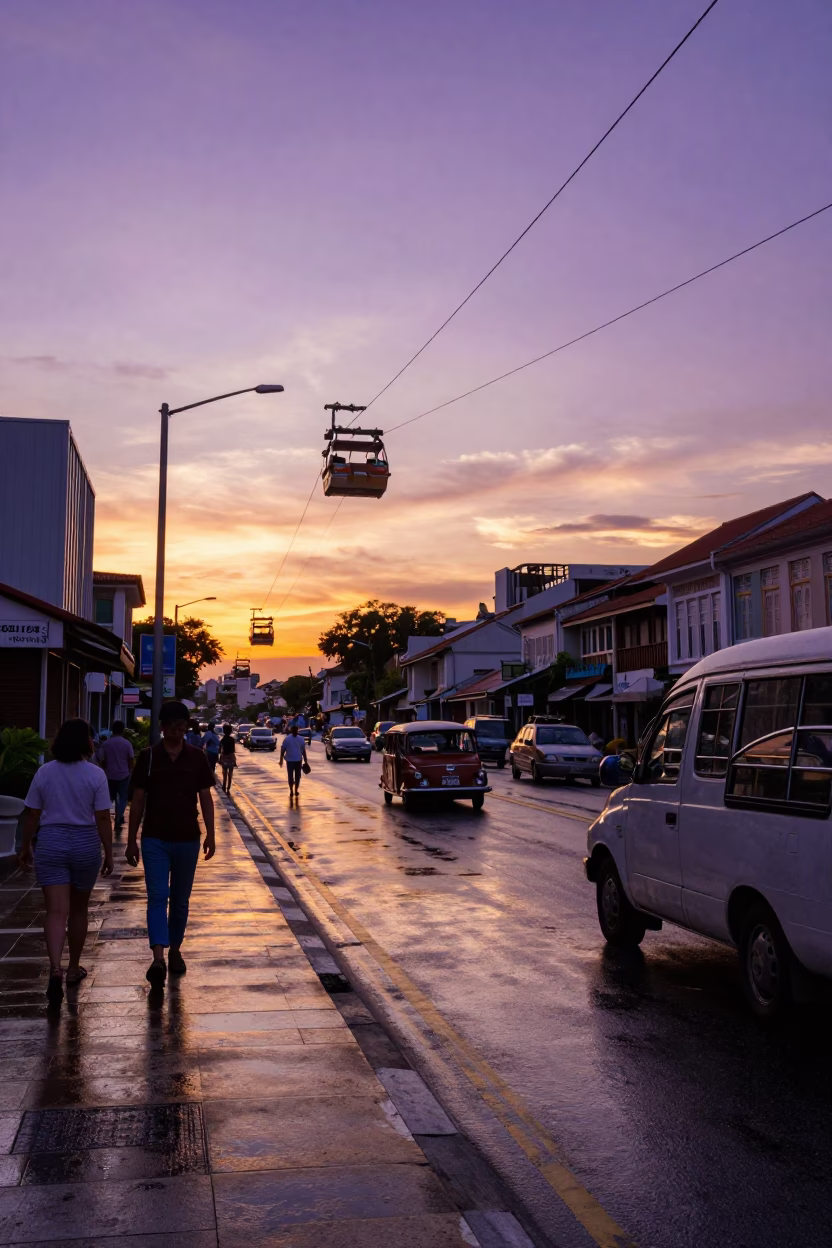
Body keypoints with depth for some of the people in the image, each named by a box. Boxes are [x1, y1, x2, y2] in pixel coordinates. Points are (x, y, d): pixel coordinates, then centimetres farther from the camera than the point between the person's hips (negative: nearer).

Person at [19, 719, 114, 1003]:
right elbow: (102, 819, -8)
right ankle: (74, 968, 28)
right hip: (85, 843, -1)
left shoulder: (44, 772, -1)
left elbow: (32, 815, 3)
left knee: (56, 911, -3)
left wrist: (25, 848, 14)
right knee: (79, 909, 16)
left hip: (51, 843, 1)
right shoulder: (95, 774, -7)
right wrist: (109, 854, 0)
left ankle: (55, 969, -22)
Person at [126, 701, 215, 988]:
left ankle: (175, 950, 27)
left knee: (180, 899, 12)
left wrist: (210, 834, -1)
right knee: (157, 897, -11)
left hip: (187, 840, 2)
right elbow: (138, 800, 1)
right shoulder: (148, 757, -2)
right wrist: (131, 840, 0)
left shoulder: (197, 757, 1)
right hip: (154, 839, -2)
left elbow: (205, 798, 5)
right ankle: (158, 957, -19)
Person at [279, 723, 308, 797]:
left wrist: (281, 760, 4)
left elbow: (282, 750, -3)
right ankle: (296, 791, 13)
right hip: (298, 760, 1)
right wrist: (305, 761, 5)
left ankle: (291, 791, 1)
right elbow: (303, 751, 0)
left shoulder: (286, 739, -4)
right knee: (297, 776, 11)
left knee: (290, 776, 5)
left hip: (289, 760, 0)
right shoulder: (301, 739, -1)